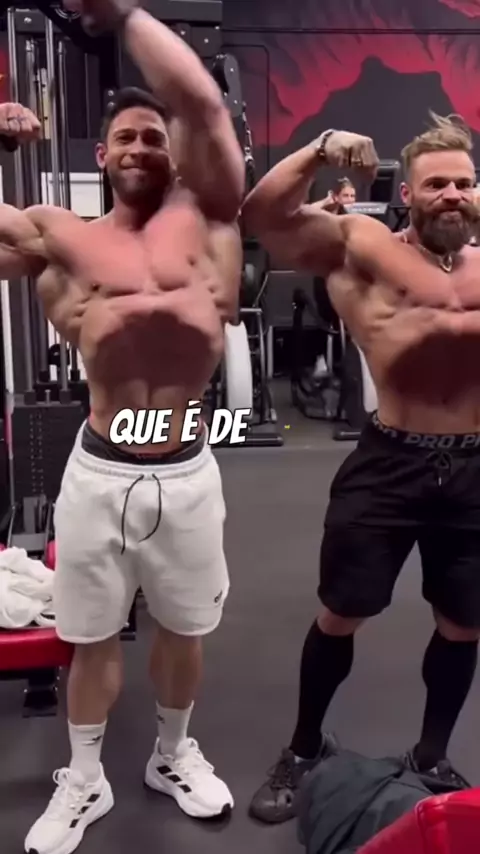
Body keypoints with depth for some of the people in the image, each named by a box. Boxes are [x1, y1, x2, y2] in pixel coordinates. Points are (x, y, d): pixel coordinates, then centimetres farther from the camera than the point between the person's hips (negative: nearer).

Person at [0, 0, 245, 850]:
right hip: (98, 470, 0)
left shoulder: (206, 217, 3)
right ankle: (83, 778, 38)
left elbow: (202, 102, -7)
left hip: (187, 470, 1)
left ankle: (173, 754, 44)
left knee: (183, 629, 18)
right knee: (93, 635, 15)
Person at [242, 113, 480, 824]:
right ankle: (305, 748, 34)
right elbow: (262, 217, -11)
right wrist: (319, 151, -20)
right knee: (340, 614, 8)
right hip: (389, 463, -3)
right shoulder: (364, 245, -2)